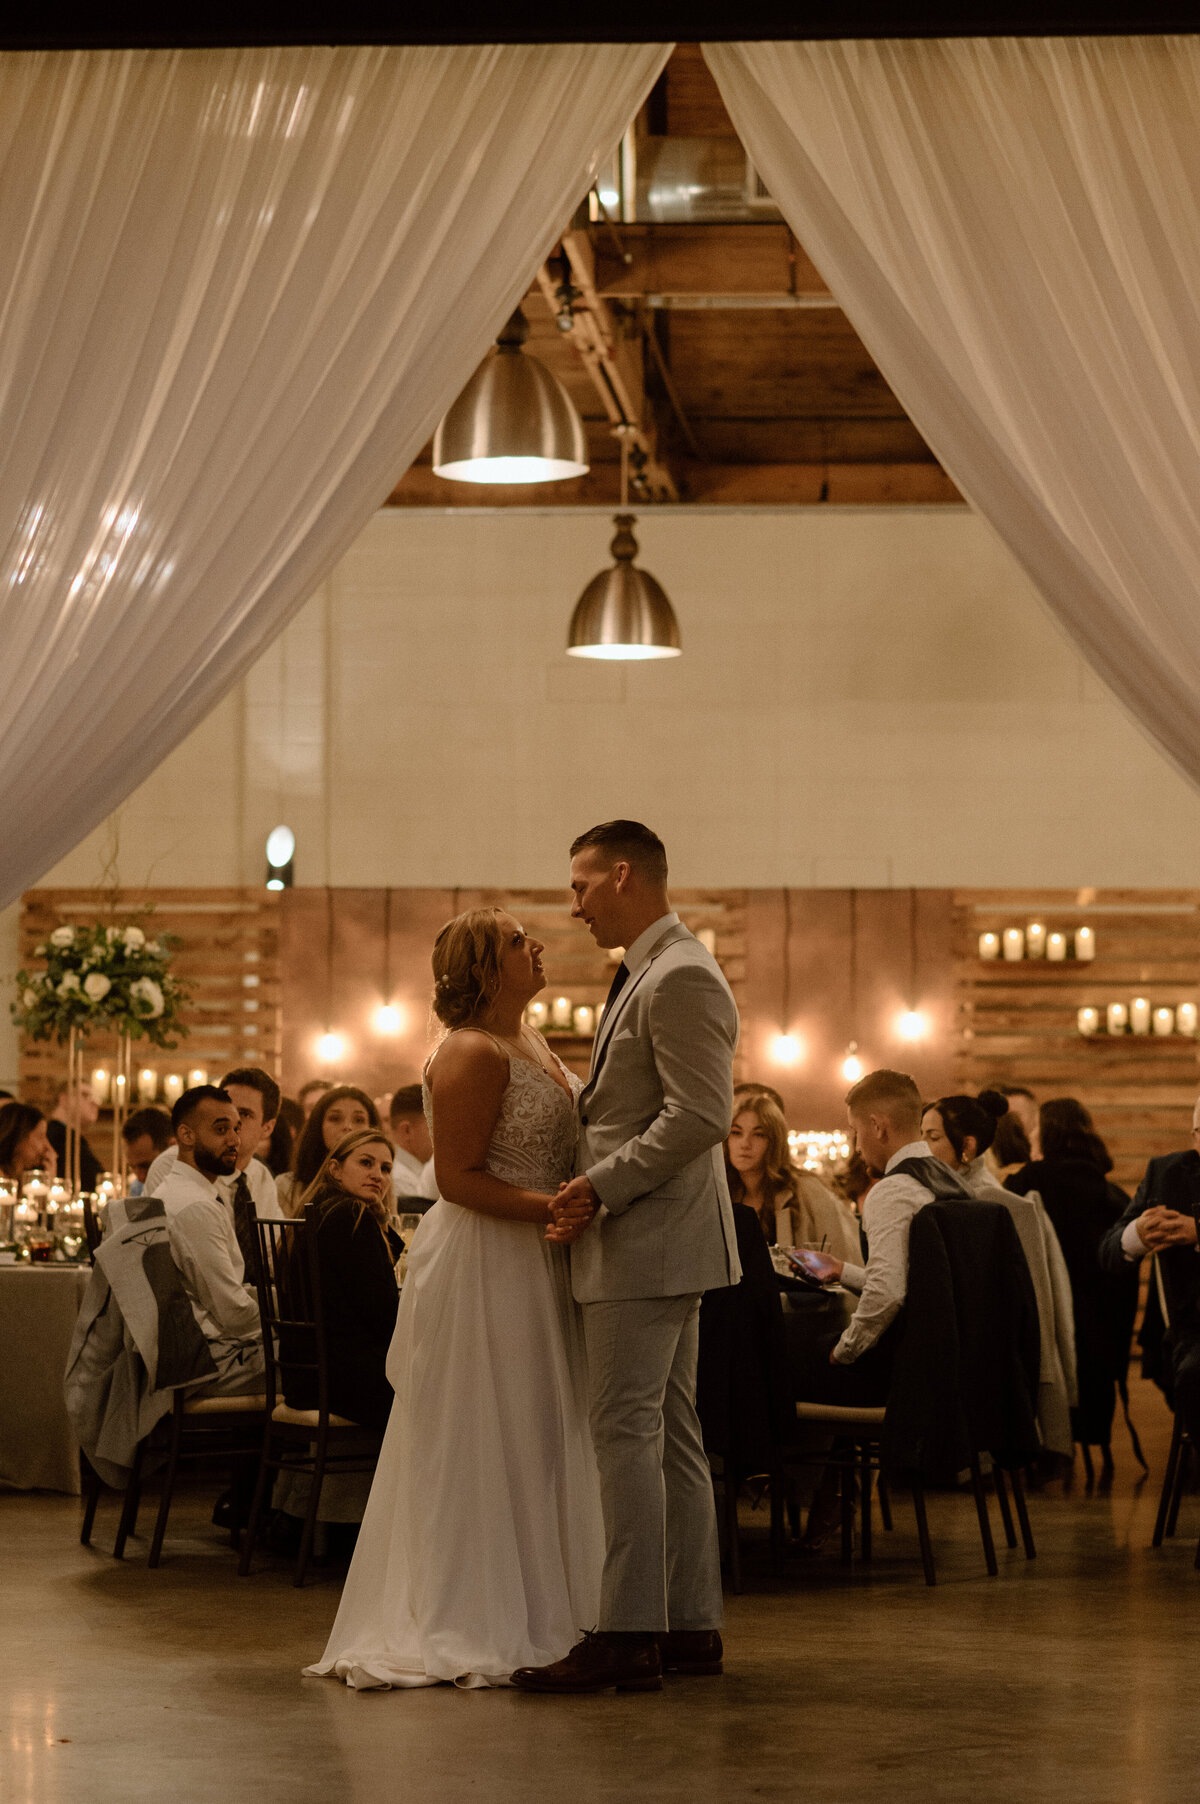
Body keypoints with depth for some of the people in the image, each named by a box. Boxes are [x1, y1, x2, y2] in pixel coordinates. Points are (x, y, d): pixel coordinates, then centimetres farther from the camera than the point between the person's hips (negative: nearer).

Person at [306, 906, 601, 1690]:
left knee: (537, 1442, 13)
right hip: (483, 1266, -10)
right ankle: (466, 1627, 6)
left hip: (536, 1269, 10)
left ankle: (528, 1615, 22)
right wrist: (551, 1208, -24)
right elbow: (459, 1177, -19)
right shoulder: (471, 1054, -16)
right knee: (480, 1445, -2)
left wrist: (571, 1212, 4)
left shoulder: (532, 1043, 13)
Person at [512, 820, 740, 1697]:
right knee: (671, 1430, 11)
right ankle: (692, 1624, 16)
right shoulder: (650, 974, 18)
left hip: (651, 1239, -11)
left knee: (625, 1429, -11)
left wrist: (603, 1183, -18)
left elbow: (701, 1115, -23)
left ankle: (629, 1635, -10)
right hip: (651, 1239, 11)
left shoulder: (681, 978, -16)